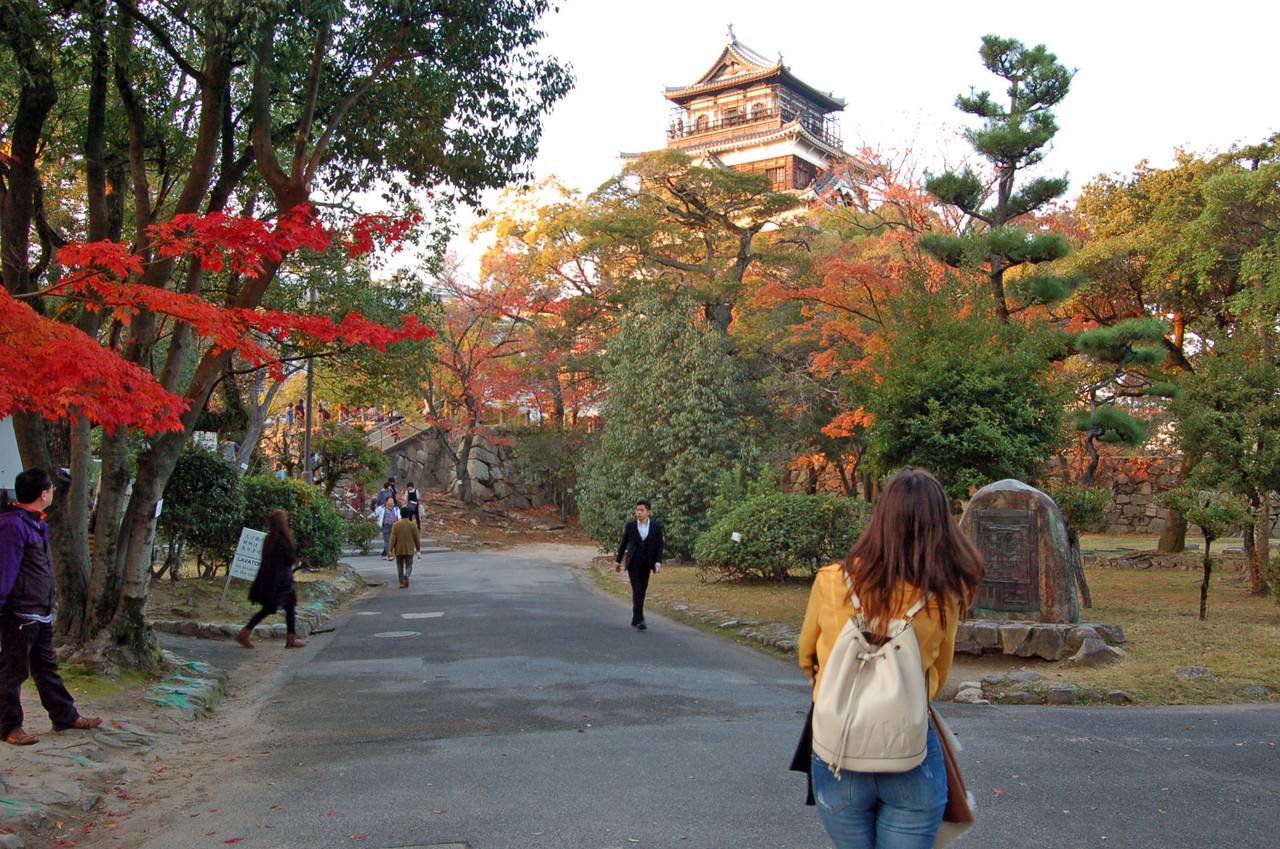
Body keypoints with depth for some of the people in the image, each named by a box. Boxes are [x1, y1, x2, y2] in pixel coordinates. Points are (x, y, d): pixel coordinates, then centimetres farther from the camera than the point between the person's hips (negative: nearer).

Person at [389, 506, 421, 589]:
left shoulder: (396, 525, -4)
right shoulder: (412, 525, -4)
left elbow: (393, 538, -7)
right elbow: (417, 538, -2)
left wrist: (391, 549, -4)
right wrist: (418, 549, 8)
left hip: (399, 550, 1)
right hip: (409, 550, -1)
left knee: (400, 567, 11)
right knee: (409, 566, 6)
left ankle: (401, 583, 10)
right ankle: (406, 576, -24)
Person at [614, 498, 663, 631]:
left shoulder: (656, 526, 2)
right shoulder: (630, 525, 2)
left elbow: (659, 546, 5)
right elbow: (623, 543, 10)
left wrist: (658, 562, -9)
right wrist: (618, 561, 14)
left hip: (646, 563, 2)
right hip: (633, 563, -2)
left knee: (642, 590, 6)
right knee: (637, 590, -12)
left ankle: (635, 619, 17)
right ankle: (639, 619, -13)